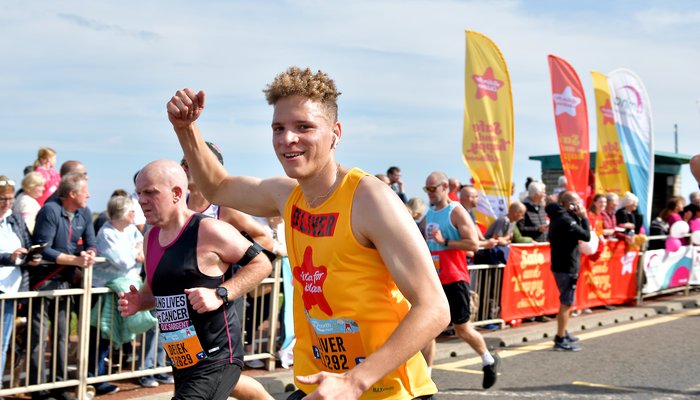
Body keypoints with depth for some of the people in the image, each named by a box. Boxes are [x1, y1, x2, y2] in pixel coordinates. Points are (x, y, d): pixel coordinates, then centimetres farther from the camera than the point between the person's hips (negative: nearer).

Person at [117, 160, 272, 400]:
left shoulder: (208, 231, -14)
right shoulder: (151, 238, 9)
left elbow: (261, 264, -9)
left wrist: (220, 294, -20)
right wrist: (139, 302, 2)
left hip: (216, 360, -8)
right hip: (181, 363, 8)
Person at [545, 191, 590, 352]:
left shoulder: (558, 217, 10)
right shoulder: (566, 220, -20)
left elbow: (577, 233, 11)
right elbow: (586, 236, -19)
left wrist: (578, 218, 1)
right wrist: (583, 217, -10)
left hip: (561, 265, 10)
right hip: (567, 267, -10)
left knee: (565, 301, 21)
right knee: (566, 303, -6)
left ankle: (562, 333, 31)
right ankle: (560, 340, -4)